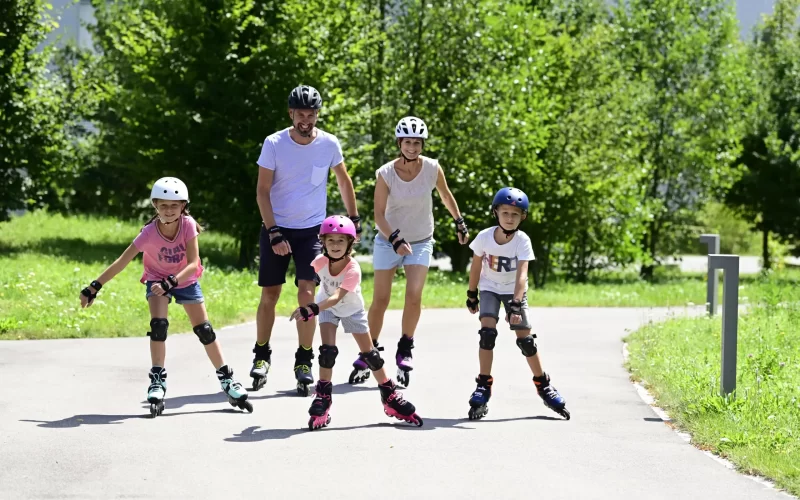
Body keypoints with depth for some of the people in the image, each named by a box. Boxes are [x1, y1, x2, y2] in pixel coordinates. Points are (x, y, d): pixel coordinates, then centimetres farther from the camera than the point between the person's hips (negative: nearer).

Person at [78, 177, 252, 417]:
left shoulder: (188, 225, -26)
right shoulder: (149, 233, -28)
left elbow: (193, 263, -29)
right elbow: (122, 262, -27)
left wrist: (170, 283, -43)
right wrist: (94, 288, -30)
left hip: (185, 280, 1)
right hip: (157, 280, -1)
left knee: (204, 330, 1)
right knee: (158, 325, -23)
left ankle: (227, 380, 11)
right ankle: (158, 381, -15)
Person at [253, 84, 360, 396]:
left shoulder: (329, 144, -4)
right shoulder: (274, 144, -10)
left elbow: (343, 180, 13)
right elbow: (262, 191, -8)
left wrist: (354, 219, 14)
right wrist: (274, 234, -15)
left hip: (312, 230, 0)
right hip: (276, 229, 0)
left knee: (306, 293, -10)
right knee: (269, 295, 3)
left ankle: (304, 361, -2)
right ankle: (262, 355, 19)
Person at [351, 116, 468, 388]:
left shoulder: (432, 168, -14)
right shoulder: (386, 174, -18)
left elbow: (446, 195, 7)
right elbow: (379, 214, -15)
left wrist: (460, 223, 17)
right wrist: (396, 240, -29)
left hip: (420, 241, 1)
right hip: (388, 240, -1)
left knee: (414, 296, -14)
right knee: (380, 299, -2)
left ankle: (405, 351, 3)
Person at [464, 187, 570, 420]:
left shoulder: (523, 241, -24)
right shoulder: (484, 237, -20)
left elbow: (522, 274, -32)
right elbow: (476, 266, -4)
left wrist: (516, 305, -42)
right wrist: (472, 295, 3)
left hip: (514, 291, 0)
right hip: (490, 289, 0)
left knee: (525, 338, -3)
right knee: (487, 331, -18)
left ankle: (543, 385, 13)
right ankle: (483, 386, -10)